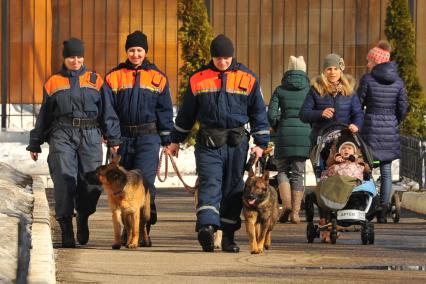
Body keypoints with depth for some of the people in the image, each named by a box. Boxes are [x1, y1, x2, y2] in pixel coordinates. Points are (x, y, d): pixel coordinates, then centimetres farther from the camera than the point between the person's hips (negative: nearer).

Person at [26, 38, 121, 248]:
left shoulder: (95, 81, 12)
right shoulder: (53, 83, 12)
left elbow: (107, 112, 11)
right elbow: (43, 116, 17)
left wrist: (113, 139, 4)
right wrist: (35, 143, 17)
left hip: (90, 136, 1)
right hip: (62, 135, 0)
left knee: (92, 182, -3)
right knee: (64, 180, -12)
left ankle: (83, 218, 26)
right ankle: (66, 229, -8)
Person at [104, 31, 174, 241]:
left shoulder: (157, 78, 7)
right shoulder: (115, 76, 6)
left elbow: (165, 110, 9)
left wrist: (167, 139, 6)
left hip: (148, 137, -2)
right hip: (123, 137, 2)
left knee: (144, 180, -14)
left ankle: (144, 230, -12)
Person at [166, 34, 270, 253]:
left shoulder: (247, 79, 5)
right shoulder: (198, 79, 5)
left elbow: (258, 112, 10)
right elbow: (186, 113, 15)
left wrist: (260, 143, 5)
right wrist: (176, 140, 18)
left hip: (236, 142, 1)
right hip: (208, 143, -1)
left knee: (233, 188, 5)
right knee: (210, 184, -17)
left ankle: (228, 236, 12)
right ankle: (207, 227, -33)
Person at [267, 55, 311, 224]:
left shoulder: (280, 90, 3)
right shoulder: (309, 90, 3)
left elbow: (271, 114, -1)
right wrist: (312, 132, 14)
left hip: (284, 134, 0)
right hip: (304, 133, 0)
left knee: (283, 170, 12)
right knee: (298, 174, 6)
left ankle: (286, 204, -9)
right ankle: (295, 212, 1)